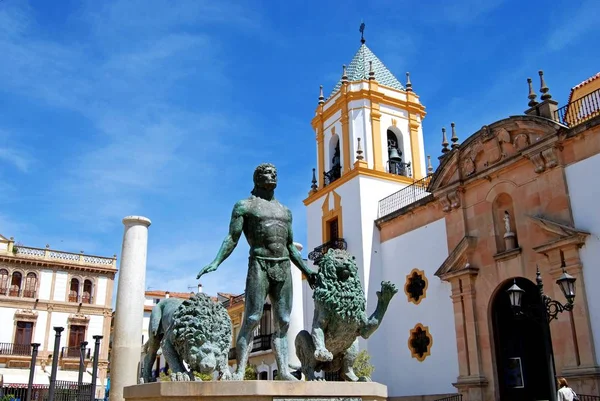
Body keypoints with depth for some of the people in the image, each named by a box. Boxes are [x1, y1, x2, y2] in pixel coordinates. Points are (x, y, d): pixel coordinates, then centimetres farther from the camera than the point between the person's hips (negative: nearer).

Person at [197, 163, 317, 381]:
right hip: (260, 265, -5)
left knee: (283, 321, 1)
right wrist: (216, 262, -17)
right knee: (252, 319, -12)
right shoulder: (244, 206, 6)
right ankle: (240, 371, -11)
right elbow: (232, 238, -2)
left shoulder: (285, 211, 22)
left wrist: (306, 270, 18)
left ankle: (283, 370, 2)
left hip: (284, 267, 5)